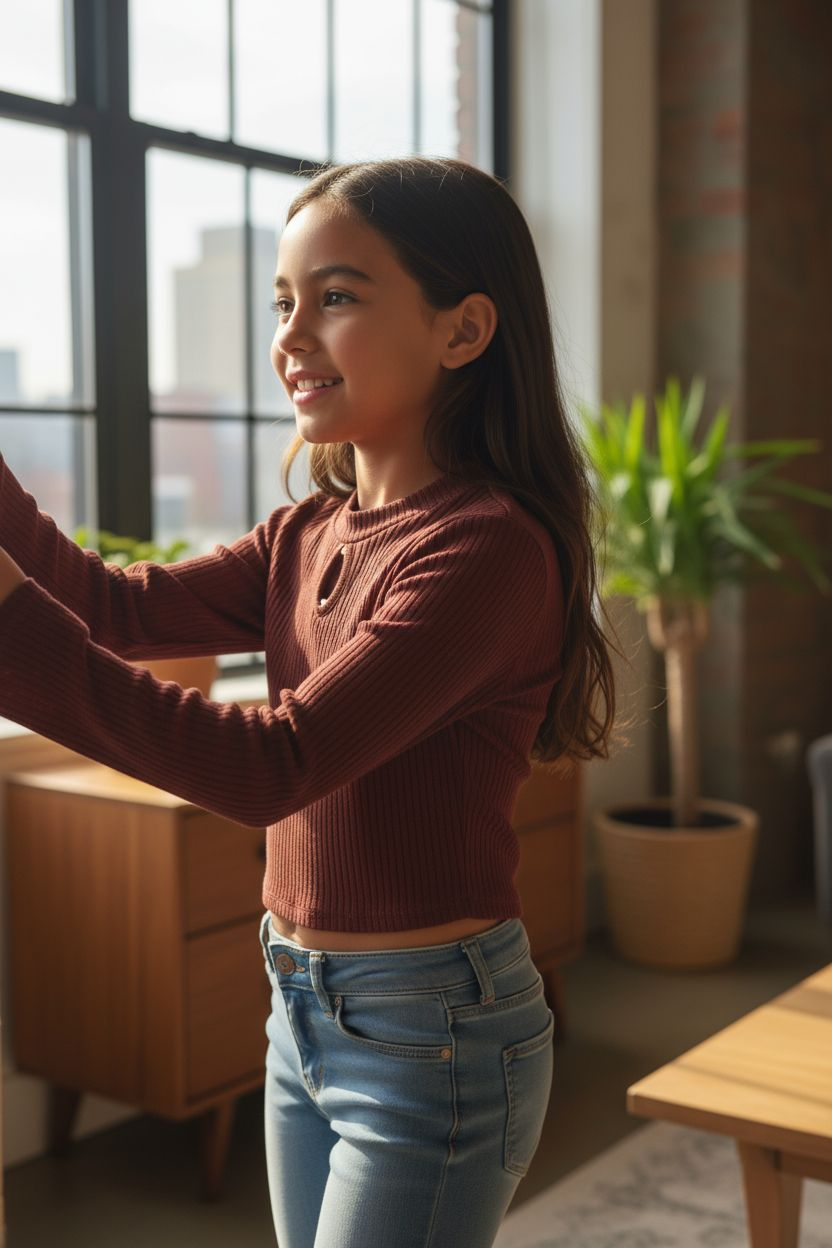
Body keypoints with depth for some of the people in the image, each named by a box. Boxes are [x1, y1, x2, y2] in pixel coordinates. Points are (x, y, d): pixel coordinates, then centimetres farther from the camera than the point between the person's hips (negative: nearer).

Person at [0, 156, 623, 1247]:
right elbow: (125, 607, -2)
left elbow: (273, 765, -28)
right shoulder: (312, 533, 6)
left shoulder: (490, 546, -21)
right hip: (303, 1013, 8)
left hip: (431, 1035, -7)